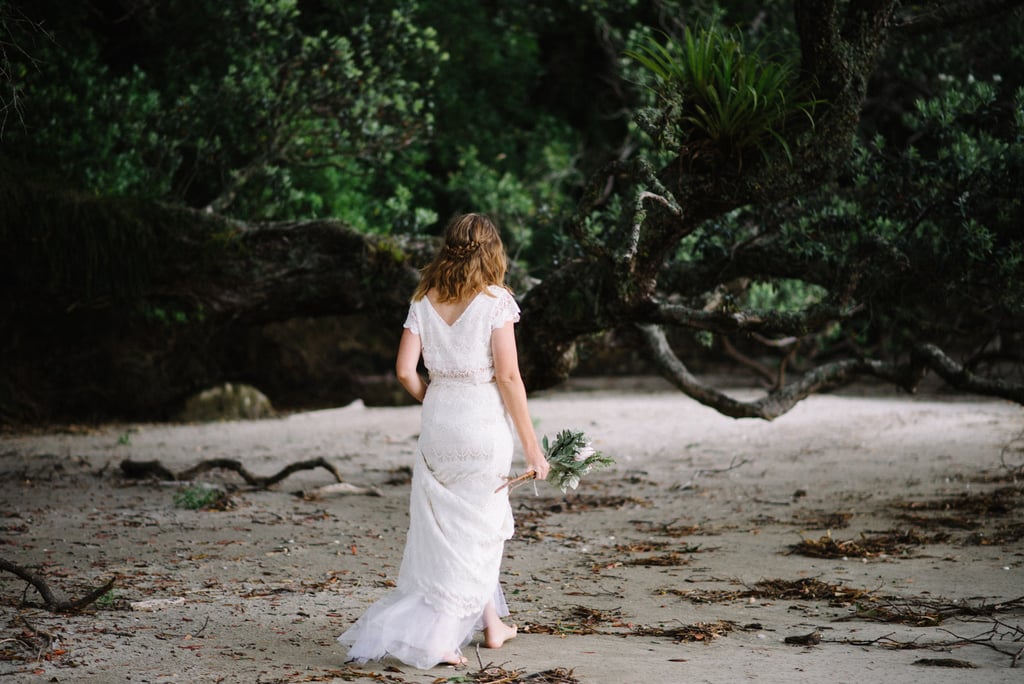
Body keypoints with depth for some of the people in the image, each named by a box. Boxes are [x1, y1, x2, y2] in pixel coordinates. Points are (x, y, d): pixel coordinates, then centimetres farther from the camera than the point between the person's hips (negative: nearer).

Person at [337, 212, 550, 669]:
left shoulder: (425, 301, 5)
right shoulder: (495, 300, -8)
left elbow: (405, 370, 0)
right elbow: (508, 376, -12)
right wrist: (531, 445, -7)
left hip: (437, 420, 5)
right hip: (484, 421, -4)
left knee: (446, 528, 16)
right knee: (472, 532, 7)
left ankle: (490, 623, 22)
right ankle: (434, 635, 7)